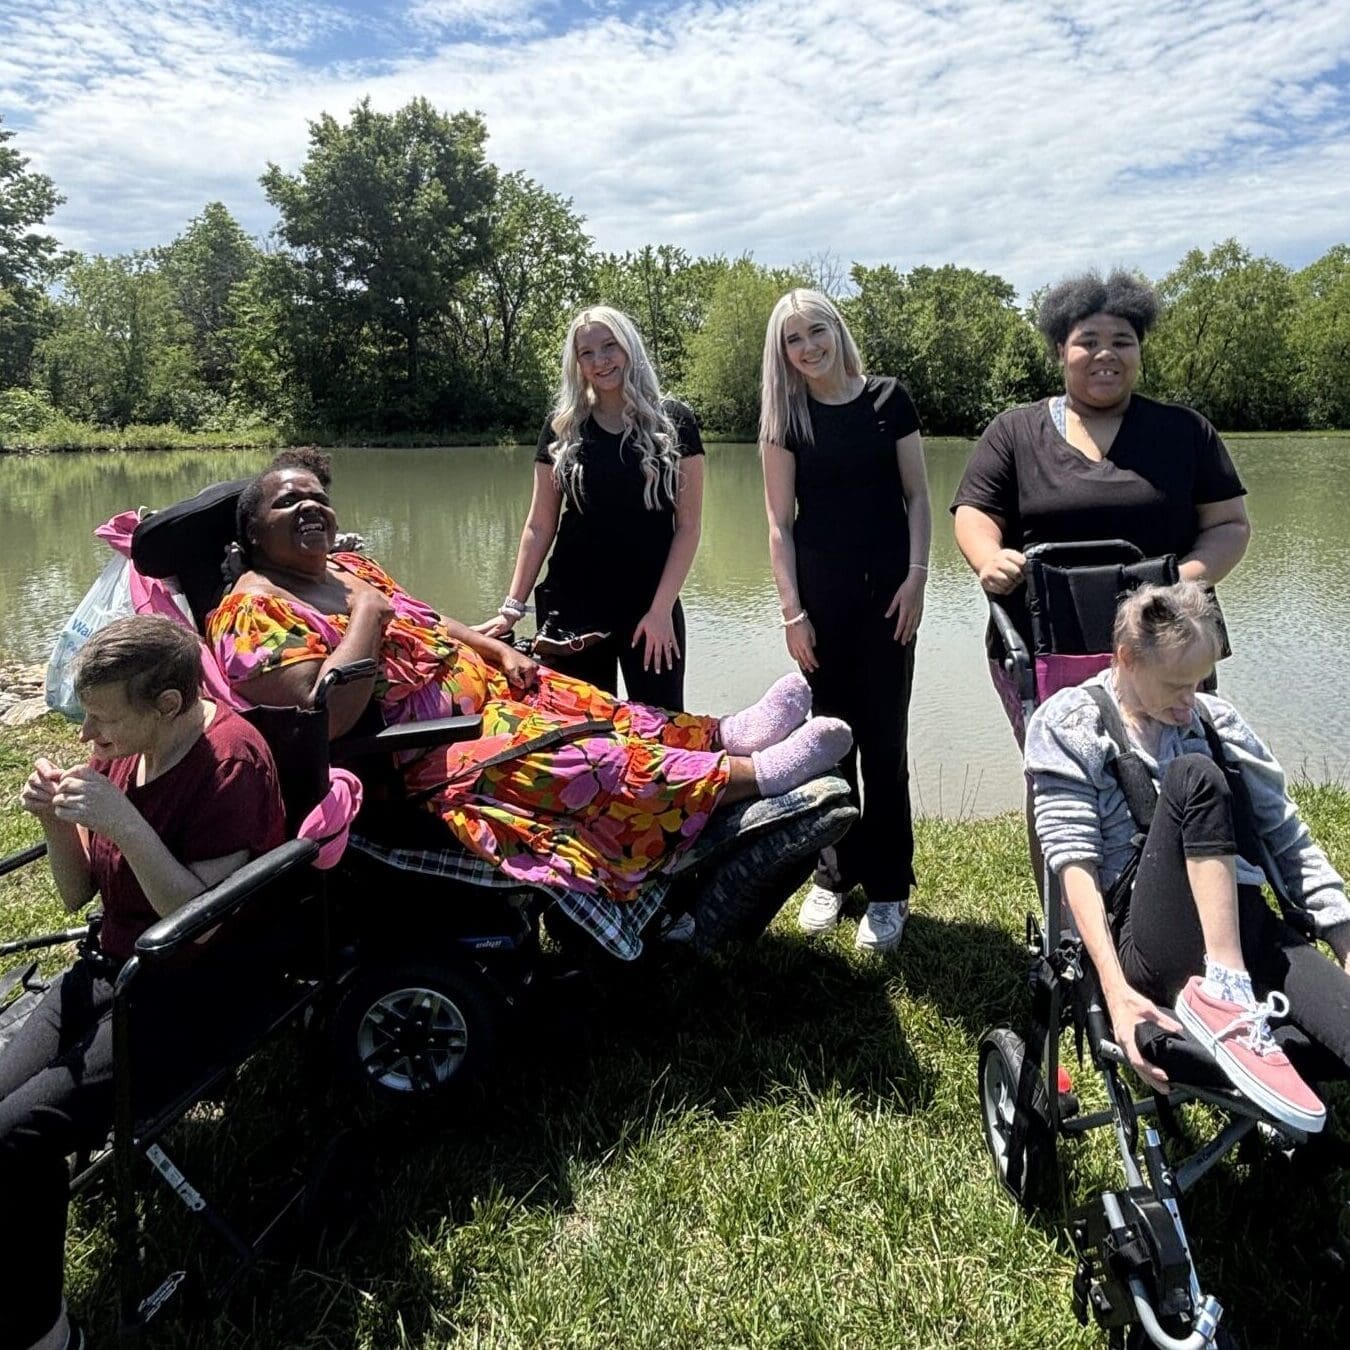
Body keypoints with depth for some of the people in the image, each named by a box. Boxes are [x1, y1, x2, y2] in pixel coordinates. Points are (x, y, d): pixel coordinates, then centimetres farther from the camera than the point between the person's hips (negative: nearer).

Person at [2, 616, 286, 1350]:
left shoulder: (229, 761, -21)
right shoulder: (121, 746, 1)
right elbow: (78, 893, 8)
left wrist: (126, 824, -31)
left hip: (197, 989, -7)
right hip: (113, 965, 8)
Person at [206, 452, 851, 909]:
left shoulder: (351, 569, 13)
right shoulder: (252, 613, -14)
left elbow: (431, 625, 24)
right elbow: (327, 713, -28)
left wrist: (501, 652, 8)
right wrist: (368, 614, -19)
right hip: (426, 760, -10)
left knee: (604, 717, -1)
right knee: (578, 761, -21)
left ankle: (728, 732, -3)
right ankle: (753, 773, -24)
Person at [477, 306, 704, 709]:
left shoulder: (674, 423, -1)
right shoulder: (563, 426, 3)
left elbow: (688, 524, -3)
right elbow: (540, 525, 5)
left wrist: (662, 607, -10)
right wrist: (513, 606, 0)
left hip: (652, 608, -1)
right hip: (572, 608, 1)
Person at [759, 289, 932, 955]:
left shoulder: (887, 399, 2)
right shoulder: (785, 417, 4)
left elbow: (917, 497, 5)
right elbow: (780, 524, 2)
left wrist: (916, 576, -7)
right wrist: (793, 612, -4)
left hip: (887, 588, -1)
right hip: (820, 591, 1)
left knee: (885, 738, 1)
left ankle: (887, 889, 12)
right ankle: (833, 874, 22)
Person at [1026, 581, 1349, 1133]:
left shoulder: (1215, 719, 17)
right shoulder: (1067, 724, 4)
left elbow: (1289, 839, 16)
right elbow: (1074, 860, -7)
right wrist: (1117, 991, -18)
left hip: (1242, 934, 3)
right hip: (1148, 952, -2)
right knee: (1194, 777, -29)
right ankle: (1223, 993, -31)